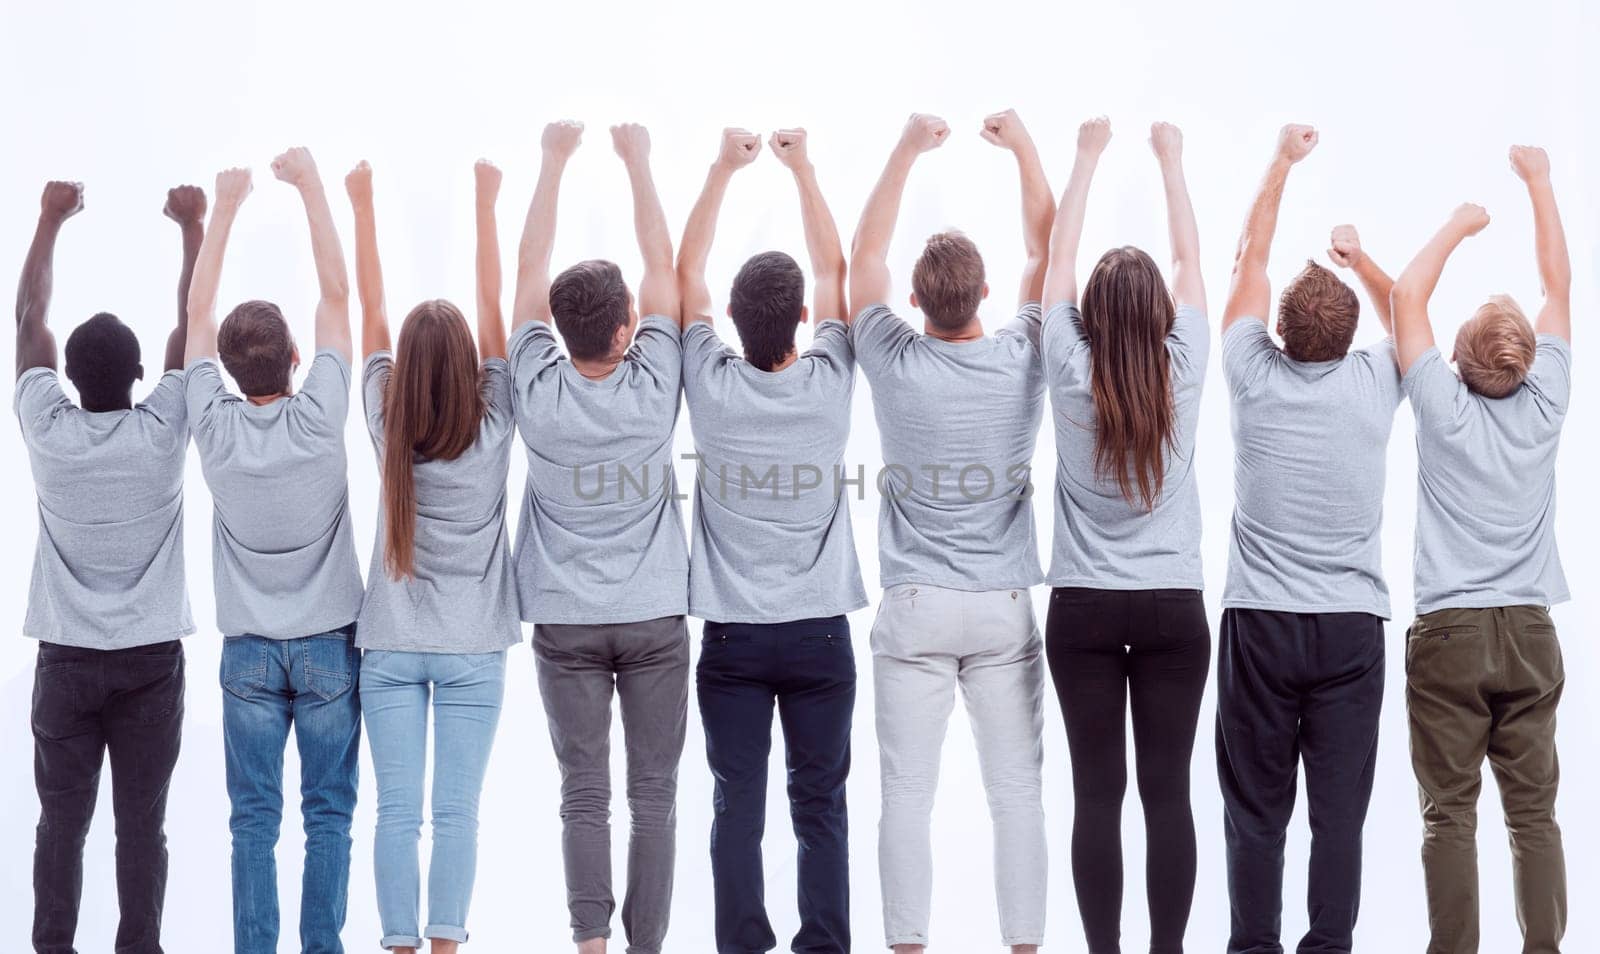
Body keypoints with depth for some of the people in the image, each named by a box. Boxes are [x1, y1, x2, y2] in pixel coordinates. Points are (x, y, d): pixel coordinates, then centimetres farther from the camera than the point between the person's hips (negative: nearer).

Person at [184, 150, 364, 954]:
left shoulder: (215, 426, -8)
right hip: (330, 645, -1)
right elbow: (336, 293, -6)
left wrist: (225, 207, 11)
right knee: (329, 814, 5)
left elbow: (197, 311, 4)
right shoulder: (318, 419, -12)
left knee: (253, 819, 6)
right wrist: (310, 186, 0)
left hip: (249, 650, 2)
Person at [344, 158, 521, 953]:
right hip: (472, 649, -1)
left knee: (396, 812, 2)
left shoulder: (387, 426, -5)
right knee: (457, 812, 1)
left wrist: (362, 205, 9)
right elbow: (493, 306, -3)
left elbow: (371, 310, 2)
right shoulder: (492, 428, -7)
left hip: (389, 647, 1)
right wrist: (485, 201, 2)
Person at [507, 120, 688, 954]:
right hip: (655, 621, -1)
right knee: (654, 795, 5)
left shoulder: (539, 394, -8)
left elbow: (531, 269, 0)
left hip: (566, 625, 1)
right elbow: (663, 265, -1)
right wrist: (637, 161, 6)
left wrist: (554, 161, 6)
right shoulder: (651, 389, -10)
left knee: (584, 795, 3)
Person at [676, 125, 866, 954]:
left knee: (737, 809, 3)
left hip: (732, 637, 0)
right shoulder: (828, 384, -7)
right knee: (820, 810, 5)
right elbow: (835, 269, 5)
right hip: (818, 634, 0)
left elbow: (686, 269, 3)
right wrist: (801, 169, 9)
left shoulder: (712, 387, -7)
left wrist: (724, 169, 7)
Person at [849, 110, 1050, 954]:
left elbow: (864, 253, 6)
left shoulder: (895, 366, -7)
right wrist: (1023, 148, 11)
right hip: (1005, 608, 1)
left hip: (915, 608, -1)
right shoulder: (1021, 364, -5)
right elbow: (1045, 251, 8)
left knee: (907, 796, 2)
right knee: (1017, 792, 6)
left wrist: (906, 151, 9)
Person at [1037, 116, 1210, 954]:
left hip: (1084, 610, 0)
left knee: (1096, 795, 1)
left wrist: (1087, 158, 15)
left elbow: (1057, 255, 5)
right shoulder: (1182, 373, -5)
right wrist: (1171, 159, 19)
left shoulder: (1071, 374, -7)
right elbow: (1191, 257, 8)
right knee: (1167, 792, 3)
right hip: (1174, 608, 0)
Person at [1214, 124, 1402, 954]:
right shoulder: (1373, 384, -4)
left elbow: (1247, 262, 10)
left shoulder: (1255, 378, -4)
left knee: (1256, 812, 5)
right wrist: (1363, 262, 29)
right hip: (1351, 629, 0)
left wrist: (1281, 162, 18)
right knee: (1339, 813, 2)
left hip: (1259, 625, 0)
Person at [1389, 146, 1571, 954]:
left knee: (1450, 814, -1)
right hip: (1530, 633, 3)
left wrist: (1458, 225, 12)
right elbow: (1558, 283, 11)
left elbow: (1408, 293, 2)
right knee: (1534, 810, 5)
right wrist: (1539, 182, 18)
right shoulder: (1544, 405, 0)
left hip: (1449, 631, -2)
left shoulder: (1443, 406, -6)